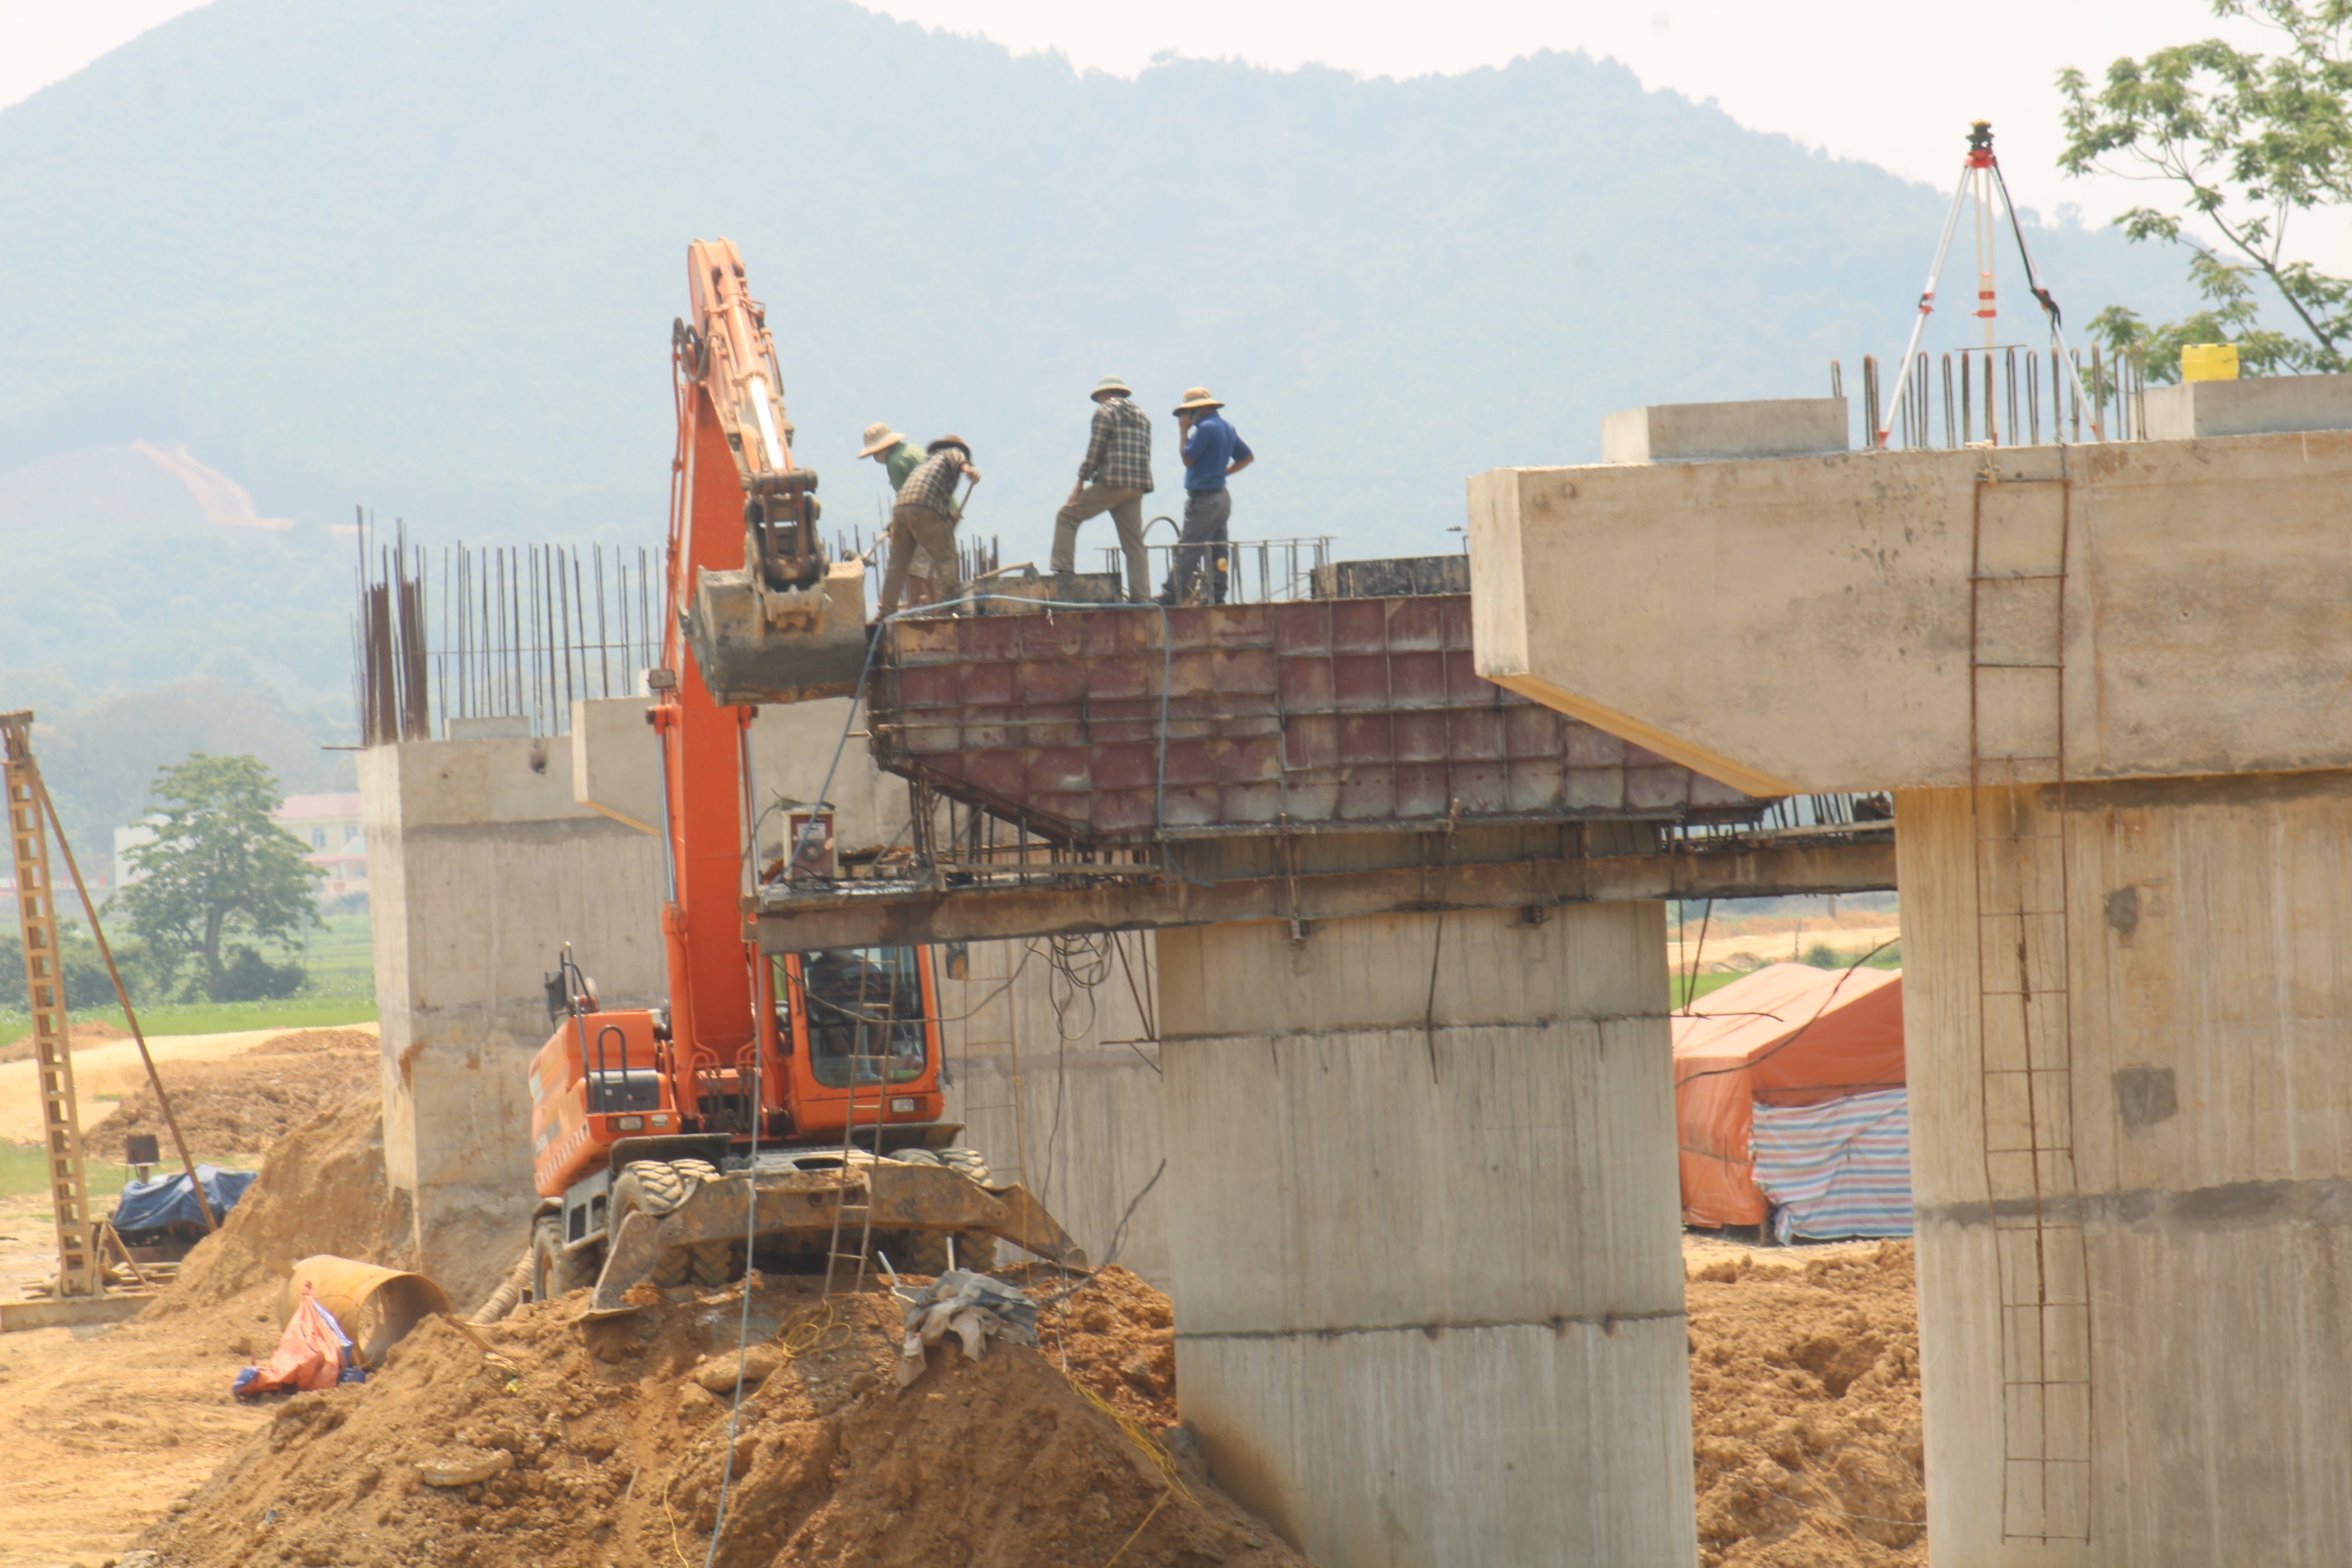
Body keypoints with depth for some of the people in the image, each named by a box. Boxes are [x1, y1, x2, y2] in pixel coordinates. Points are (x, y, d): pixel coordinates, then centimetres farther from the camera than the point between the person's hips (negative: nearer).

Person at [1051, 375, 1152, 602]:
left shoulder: (1106, 411, -1)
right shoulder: (1142, 417, 20)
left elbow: (1095, 451, -7)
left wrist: (1080, 481, -1)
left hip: (1111, 484, -7)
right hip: (1137, 488, 7)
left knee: (1066, 516, 6)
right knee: (1134, 545, 7)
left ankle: (1064, 569, -3)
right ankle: (1140, 597, 2)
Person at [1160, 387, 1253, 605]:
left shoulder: (1206, 428, -16)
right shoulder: (1227, 427, 14)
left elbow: (1188, 459, -13)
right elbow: (1248, 457, 20)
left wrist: (1184, 431, -4)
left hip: (1204, 499, -10)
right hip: (1221, 496, 10)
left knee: (1188, 551, -9)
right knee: (1216, 552, 9)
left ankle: (1171, 596, -9)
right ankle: (1216, 594, 7)